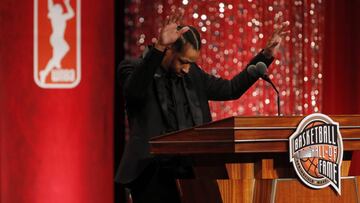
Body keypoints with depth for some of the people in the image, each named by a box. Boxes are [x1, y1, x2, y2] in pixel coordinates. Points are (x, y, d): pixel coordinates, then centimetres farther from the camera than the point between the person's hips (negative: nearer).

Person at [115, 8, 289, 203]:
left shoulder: (192, 74, 15)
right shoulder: (133, 68, -3)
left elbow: (231, 89, 19)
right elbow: (134, 91, -26)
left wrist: (267, 53, 13)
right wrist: (158, 48, -38)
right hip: (152, 173, -5)